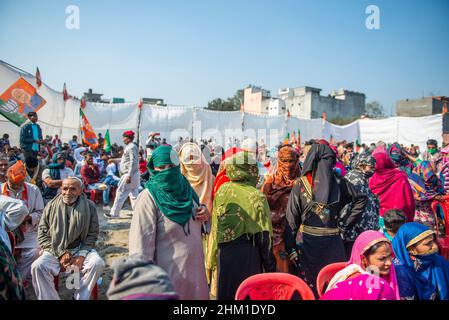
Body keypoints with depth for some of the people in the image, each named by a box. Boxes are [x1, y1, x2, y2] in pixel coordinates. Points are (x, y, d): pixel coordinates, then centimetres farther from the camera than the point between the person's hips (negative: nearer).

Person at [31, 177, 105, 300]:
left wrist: (82, 255, -13)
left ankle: (81, 297, -10)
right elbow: (43, 234, 1)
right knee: (37, 266, -27)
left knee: (97, 264, -28)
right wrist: (61, 253, -11)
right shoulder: (51, 206, 1)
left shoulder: (89, 206, -1)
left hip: (81, 249, -1)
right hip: (55, 251, 1)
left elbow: (92, 234, 2)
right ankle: (49, 298, -12)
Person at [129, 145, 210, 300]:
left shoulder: (185, 189, 2)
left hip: (194, 269, 6)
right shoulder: (148, 198, -17)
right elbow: (141, 244, -19)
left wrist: (205, 214, -4)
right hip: (168, 276, -6)